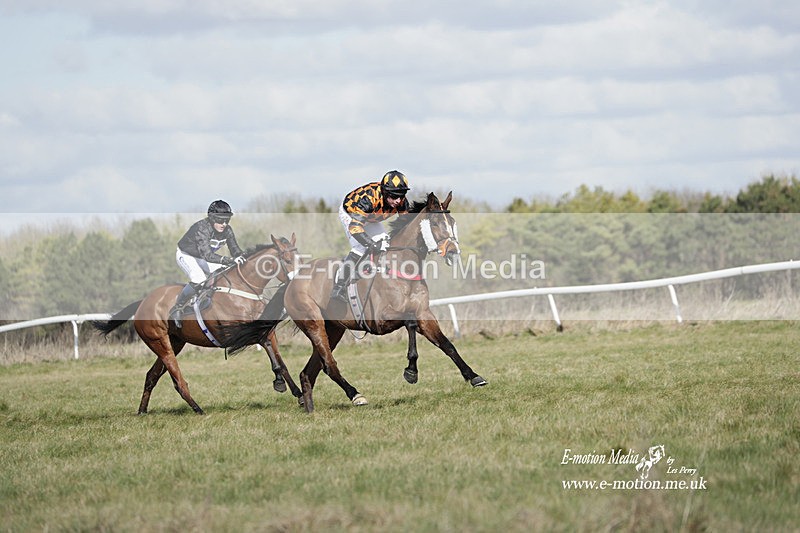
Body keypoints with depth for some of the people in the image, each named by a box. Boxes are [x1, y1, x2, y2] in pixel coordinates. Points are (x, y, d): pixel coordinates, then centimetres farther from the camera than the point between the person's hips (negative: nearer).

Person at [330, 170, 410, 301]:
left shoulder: (401, 202, -25)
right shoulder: (368, 198, -44)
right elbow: (354, 224, -52)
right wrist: (372, 244, -62)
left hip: (371, 218, 7)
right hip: (350, 213, -7)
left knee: (386, 247, -5)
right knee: (360, 248, -25)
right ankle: (338, 289, -25)